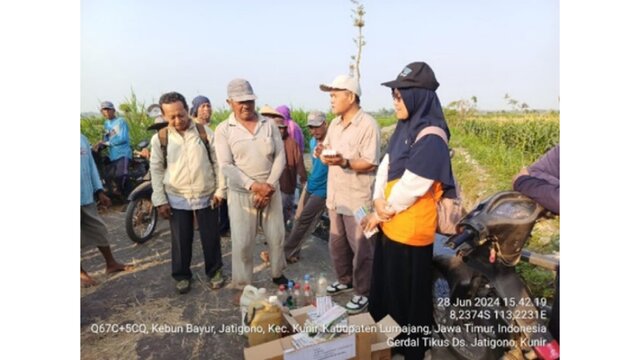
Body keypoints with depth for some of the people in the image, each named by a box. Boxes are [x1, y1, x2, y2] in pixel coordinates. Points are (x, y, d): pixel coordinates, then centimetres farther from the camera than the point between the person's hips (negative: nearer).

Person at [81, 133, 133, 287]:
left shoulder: (82, 139, 5)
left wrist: (100, 192, 8)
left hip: (87, 197, 5)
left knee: (99, 230, 14)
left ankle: (111, 264, 29)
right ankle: (81, 272, 24)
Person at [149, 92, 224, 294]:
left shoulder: (205, 132, -4)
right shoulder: (159, 138, -2)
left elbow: (217, 163, 0)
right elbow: (156, 170, 3)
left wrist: (219, 190, -3)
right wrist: (160, 200, -1)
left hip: (206, 196, 0)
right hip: (176, 199, 1)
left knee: (211, 237, 10)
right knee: (181, 240, 10)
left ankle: (214, 271, 31)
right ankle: (182, 275, 31)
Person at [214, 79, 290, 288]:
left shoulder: (269, 125, 4)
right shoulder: (223, 130, -3)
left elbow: (280, 157, 1)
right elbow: (226, 166, -10)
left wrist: (269, 185, -11)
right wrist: (253, 186, -19)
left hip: (271, 190, 3)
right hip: (241, 193, -2)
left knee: (276, 236, 11)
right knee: (242, 243, 4)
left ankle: (277, 274, 35)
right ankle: (242, 286, 21)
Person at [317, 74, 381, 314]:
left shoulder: (368, 125, -15)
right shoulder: (335, 124, 10)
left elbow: (370, 164, -18)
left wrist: (343, 162, -31)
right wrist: (322, 152, -7)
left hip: (358, 199, -8)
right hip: (335, 196, 8)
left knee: (361, 249, 5)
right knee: (337, 244, 20)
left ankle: (364, 293, 22)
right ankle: (345, 280, 41)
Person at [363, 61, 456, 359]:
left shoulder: (431, 139, -21)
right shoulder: (404, 128, 6)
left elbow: (410, 188, -22)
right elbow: (385, 165, 6)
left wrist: (383, 211, -8)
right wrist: (378, 200, -9)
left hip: (411, 231, -8)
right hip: (390, 225, 9)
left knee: (409, 294, 11)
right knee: (386, 285, 23)